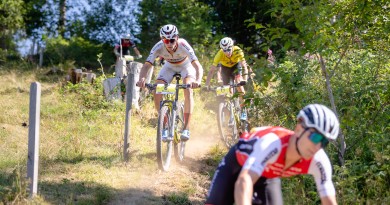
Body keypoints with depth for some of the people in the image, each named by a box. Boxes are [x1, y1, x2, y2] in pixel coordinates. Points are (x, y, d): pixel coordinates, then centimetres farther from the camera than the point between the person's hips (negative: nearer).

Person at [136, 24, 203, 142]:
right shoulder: (158, 47, -31)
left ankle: (186, 128, -27)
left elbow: (198, 66, -45)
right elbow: (146, 65, -35)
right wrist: (141, 79, -57)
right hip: (169, 67, 3)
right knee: (157, 92, -19)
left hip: (186, 66, -3)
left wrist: (198, 81, -65)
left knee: (188, 90, -29)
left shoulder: (183, 46, -37)